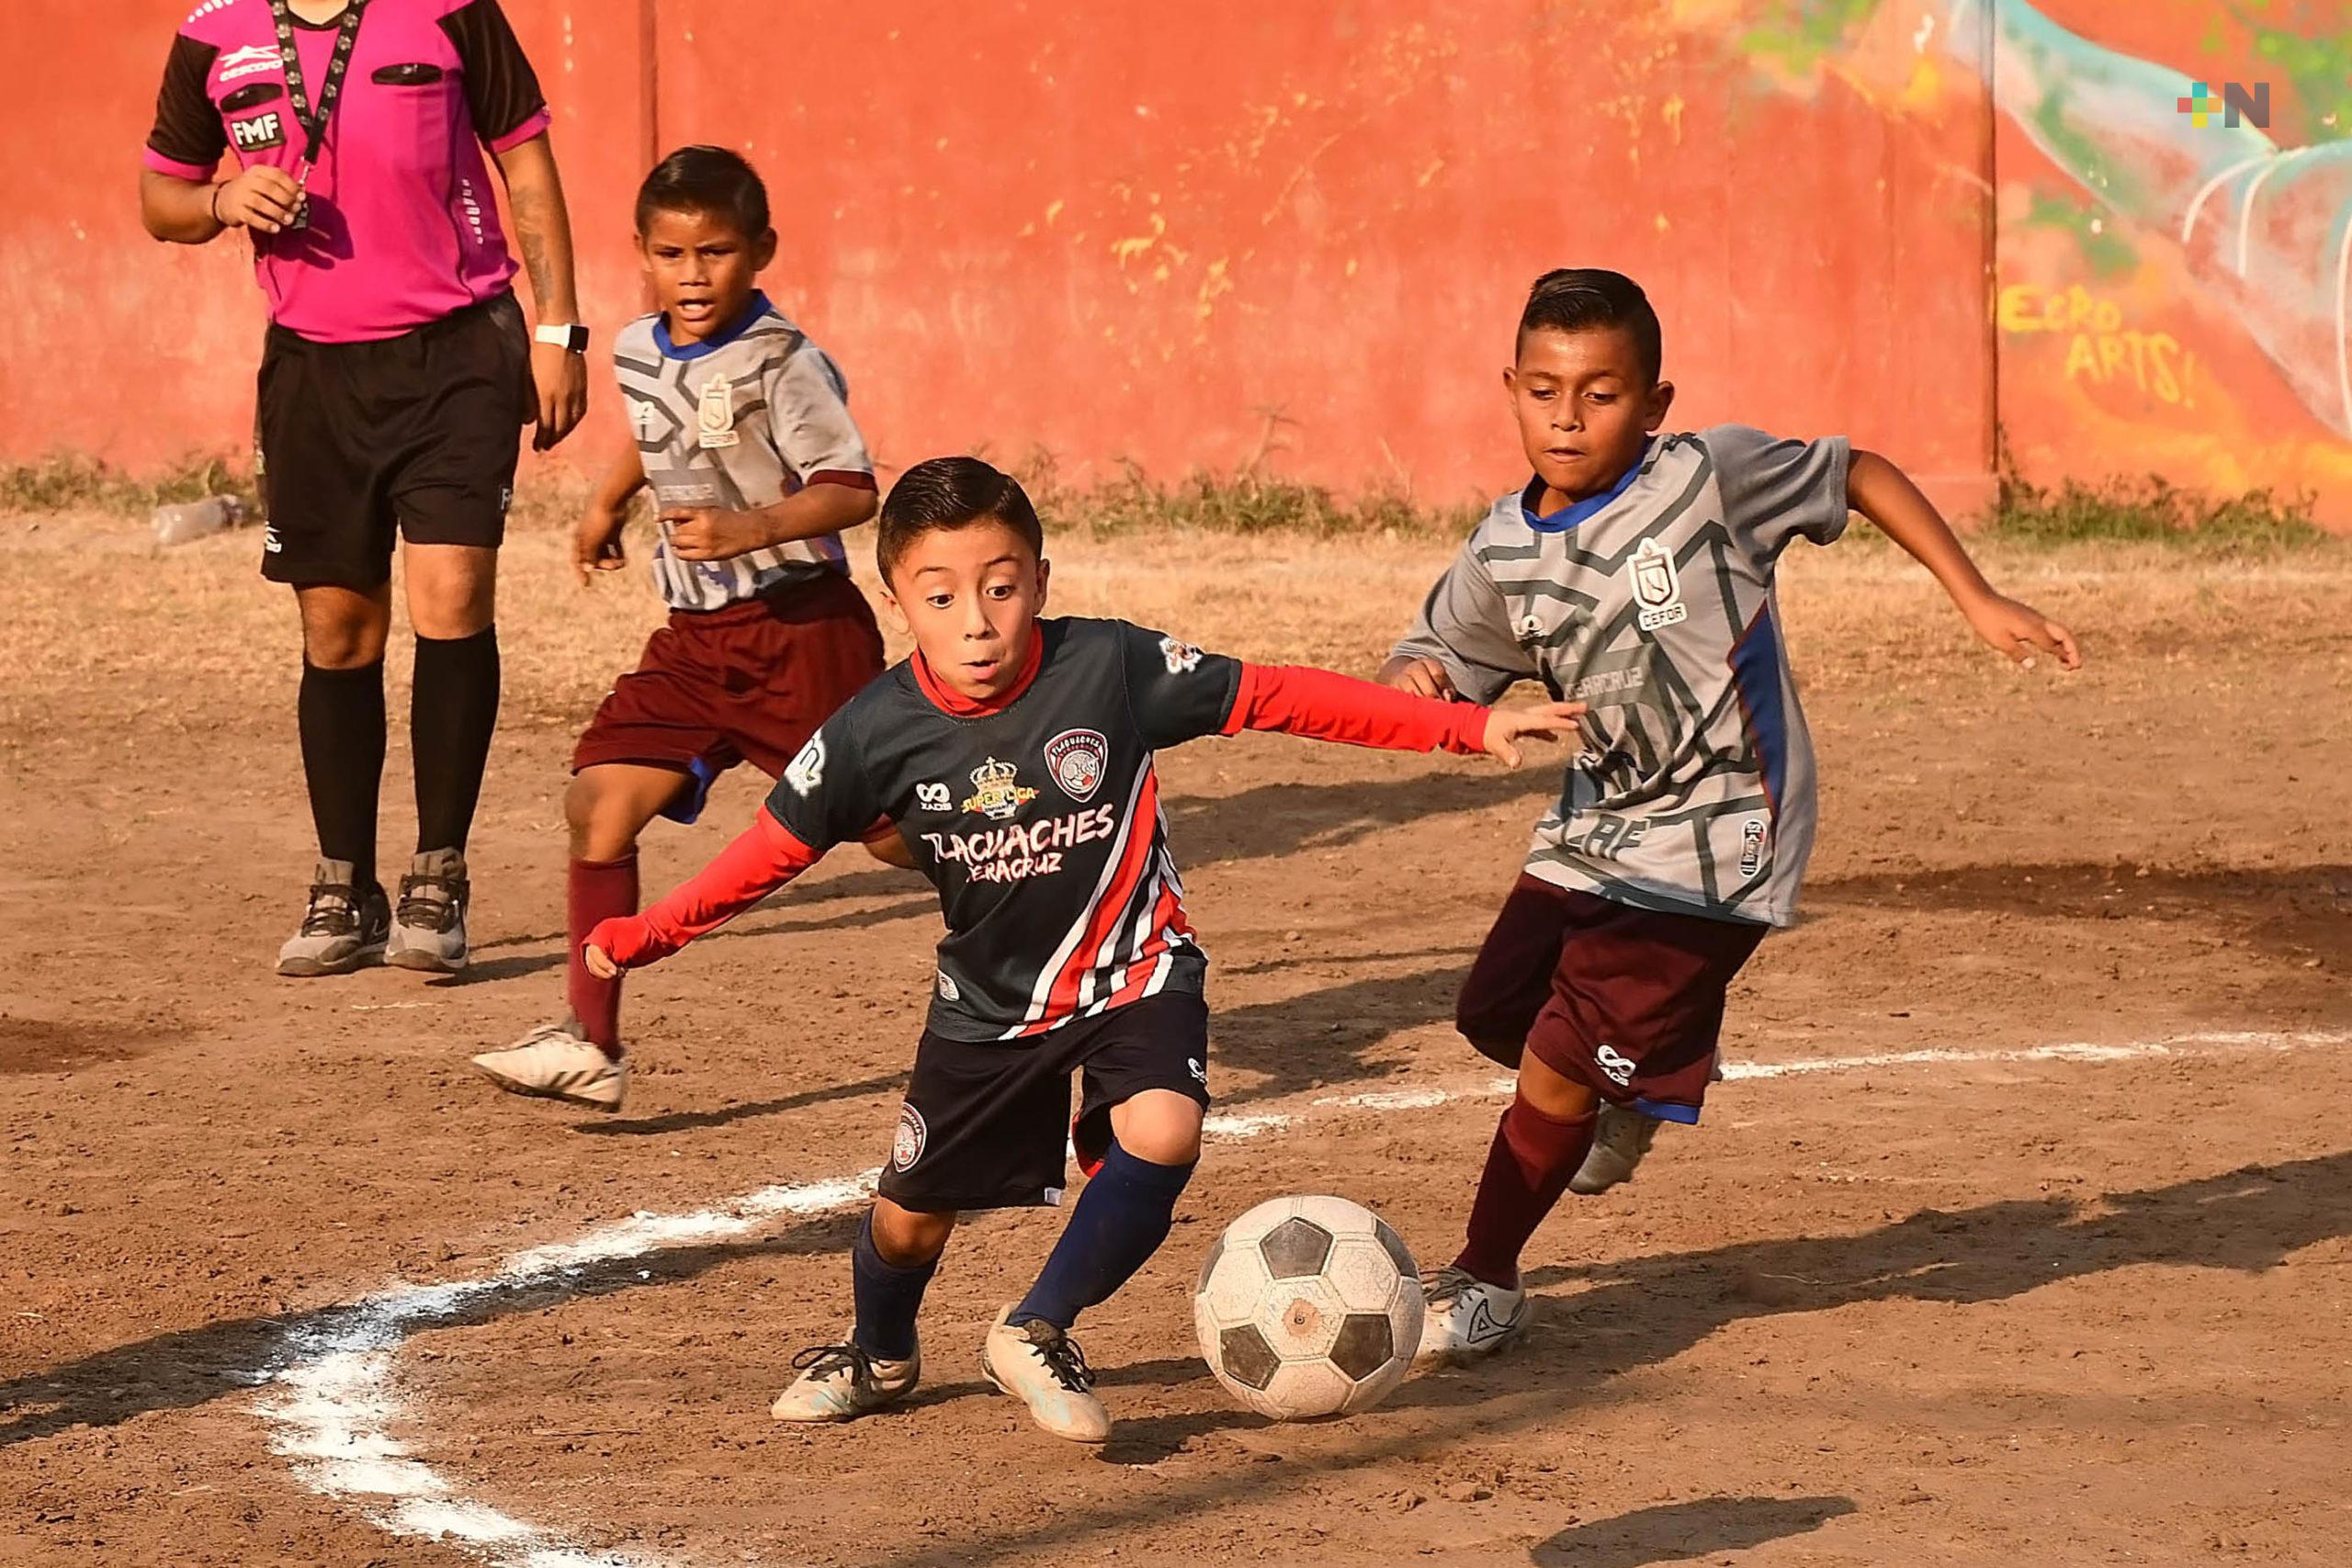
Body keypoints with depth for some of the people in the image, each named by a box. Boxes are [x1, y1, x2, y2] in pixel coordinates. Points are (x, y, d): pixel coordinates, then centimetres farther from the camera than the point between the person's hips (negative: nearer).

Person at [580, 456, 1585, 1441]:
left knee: (1160, 1136, -29)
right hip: (989, 999, 2)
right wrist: (651, 934, -9)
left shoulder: (1108, 667, -22)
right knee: (910, 1217, 10)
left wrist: (1468, 726, -16)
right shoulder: (877, 733, -17)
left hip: (1133, 972, -2)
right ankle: (878, 1358, 47)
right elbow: (780, 843, -3)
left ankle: (1037, 1335, -5)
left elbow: (1277, 697, -16)